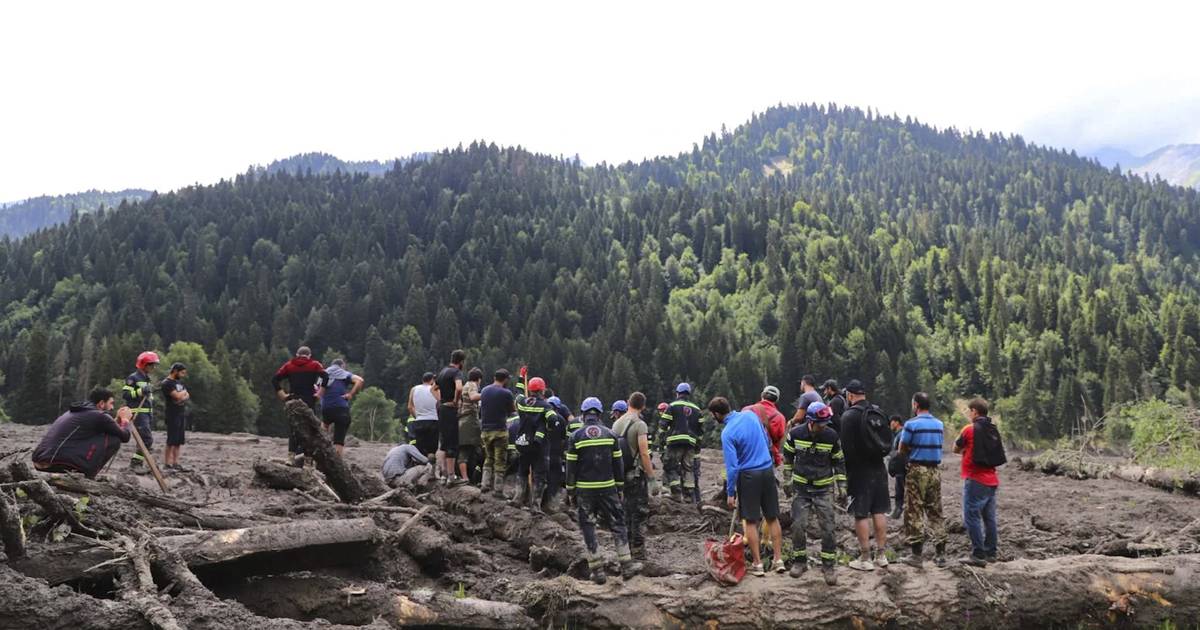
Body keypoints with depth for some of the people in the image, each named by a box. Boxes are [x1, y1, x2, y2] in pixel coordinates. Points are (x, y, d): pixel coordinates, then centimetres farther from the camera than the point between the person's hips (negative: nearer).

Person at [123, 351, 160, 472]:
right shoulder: (133, 378, -7)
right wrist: (140, 391, -26)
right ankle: (135, 463, -11)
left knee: (148, 439, 10)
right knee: (147, 439, -17)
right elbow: (125, 394, -16)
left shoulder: (147, 379, 21)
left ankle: (138, 463, 18)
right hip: (138, 413, -10)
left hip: (147, 413, 10)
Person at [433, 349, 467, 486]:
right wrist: (455, 401, -17)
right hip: (450, 409, -9)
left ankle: (444, 474, 18)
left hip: (441, 407, 9)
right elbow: (459, 388, -33)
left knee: (443, 442, 15)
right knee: (452, 444, -4)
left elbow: (434, 388, 27)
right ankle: (451, 477, -2)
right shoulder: (457, 372, -13)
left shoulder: (443, 371, 14)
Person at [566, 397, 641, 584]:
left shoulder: (575, 437, -3)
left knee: (588, 527, 7)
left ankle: (597, 570, 6)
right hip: (608, 487, 1)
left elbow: (571, 466, -1)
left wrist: (570, 490, 7)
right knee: (618, 523, 10)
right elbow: (618, 462, 5)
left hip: (585, 489, -1)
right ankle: (627, 565, 7)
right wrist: (620, 485, 14)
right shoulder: (610, 434, 2)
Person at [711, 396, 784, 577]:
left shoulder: (727, 433, -17)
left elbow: (732, 466, -16)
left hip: (748, 475, -5)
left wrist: (730, 493, -8)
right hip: (768, 470, 6)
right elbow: (766, 439, 13)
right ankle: (779, 560, 15)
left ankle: (757, 564, 9)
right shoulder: (750, 415, 1)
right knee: (773, 518, 13)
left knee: (751, 522, 5)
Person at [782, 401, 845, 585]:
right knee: (798, 525, -1)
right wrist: (787, 480, 6)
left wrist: (842, 486, 0)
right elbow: (788, 457, 6)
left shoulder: (832, 436, -10)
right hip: (801, 487, 0)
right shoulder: (795, 434, -11)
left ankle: (828, 566, 9)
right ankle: (799, 561, 17)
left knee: (828, 527, -3)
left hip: (823, 489, 0)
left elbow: (839, 461, 2)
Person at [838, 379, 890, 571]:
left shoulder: (849, 416, -12)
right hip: (878, 469, 6)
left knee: (861, 514, -2)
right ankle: (881, 555, 17)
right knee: (879, 511, 11)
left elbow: (846, 447, -15)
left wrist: (846, 472, -8)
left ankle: (865, 559, 0)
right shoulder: (878, 412, 8)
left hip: (859, 471, -6)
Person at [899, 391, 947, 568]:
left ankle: (917, 554, 2)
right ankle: (941, 553, 10)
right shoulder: (939, 424, 7)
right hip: (935, 470, 5)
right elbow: (936, 446, 11)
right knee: (935, 512, 11)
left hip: (917, 470, -5)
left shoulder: (911, 424, -10)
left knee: (915, 512, 1)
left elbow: (902, 449, -5)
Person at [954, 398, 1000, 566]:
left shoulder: (970, 429, -10)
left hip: (975, 479, -8)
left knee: (972, 516, -6)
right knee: (989, 517, 12)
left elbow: (956, 449, 1)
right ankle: (990, 552, 18)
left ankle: (978, 554, -9)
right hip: (992, 480, 8)